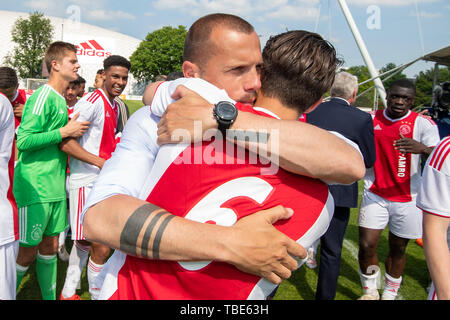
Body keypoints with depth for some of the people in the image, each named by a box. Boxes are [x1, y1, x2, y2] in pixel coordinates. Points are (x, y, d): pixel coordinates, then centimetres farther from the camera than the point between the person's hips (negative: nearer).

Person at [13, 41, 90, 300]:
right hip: (34, 186, -8)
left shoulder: (61, 99, 13)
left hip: (56, 186, 9)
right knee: (28, 251, 2)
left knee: (50, 246, 16)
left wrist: (72, 129, 11)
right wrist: (64, 131, -17)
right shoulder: (43, 97, -14)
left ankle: (50, 296, 28)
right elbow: (23, 140, -20)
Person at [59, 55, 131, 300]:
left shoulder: (114, 106, 13)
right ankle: (96, 294, 8)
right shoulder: (92, 102, -15)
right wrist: (101, 161, -25)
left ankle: (68, 293, 34)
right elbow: (65, 142, -21)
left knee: (85, 242, 19)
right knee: (101, 248, -10)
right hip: (85, 182, -10)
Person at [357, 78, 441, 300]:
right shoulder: (371, 119, 4)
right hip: (375, 194, 2)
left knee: (398, 249, 9)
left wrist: (423, 149, -40)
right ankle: (369, 292, 21)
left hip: (407, 199, -2)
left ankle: (389, 294, 29)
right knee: (366, 245, -3)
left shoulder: (422, 123, -6)